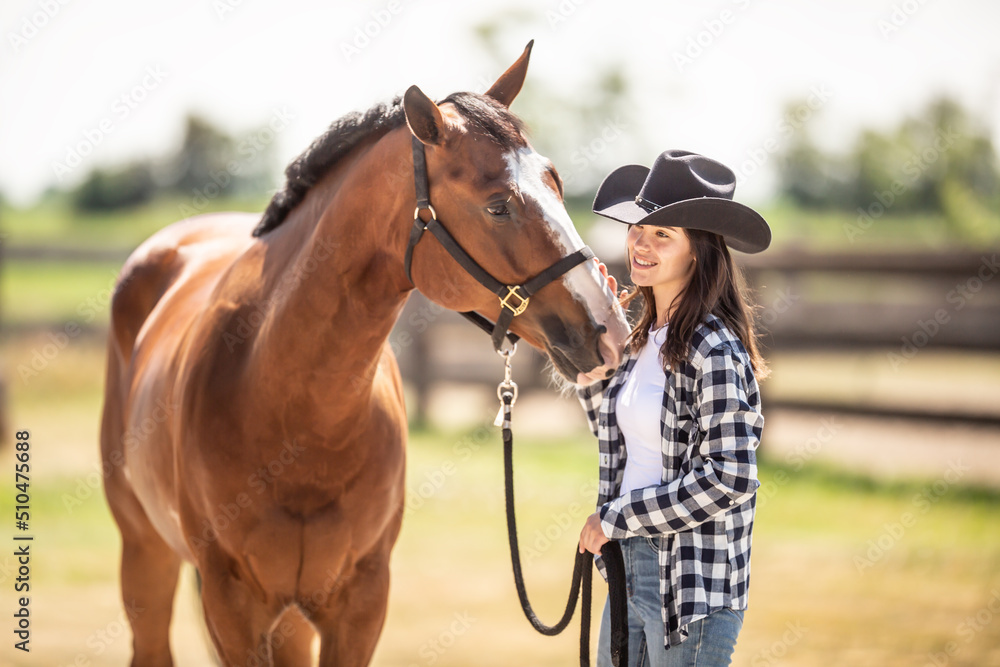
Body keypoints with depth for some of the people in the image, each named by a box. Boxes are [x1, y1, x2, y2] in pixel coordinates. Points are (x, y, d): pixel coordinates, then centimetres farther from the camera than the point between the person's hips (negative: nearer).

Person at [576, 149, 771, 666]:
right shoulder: (643, 337, 7)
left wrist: (616, 517, -16)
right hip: (628, 568, 8)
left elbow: (728, 479, -23)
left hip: (691, 584, -8)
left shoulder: (714, 349, -18)